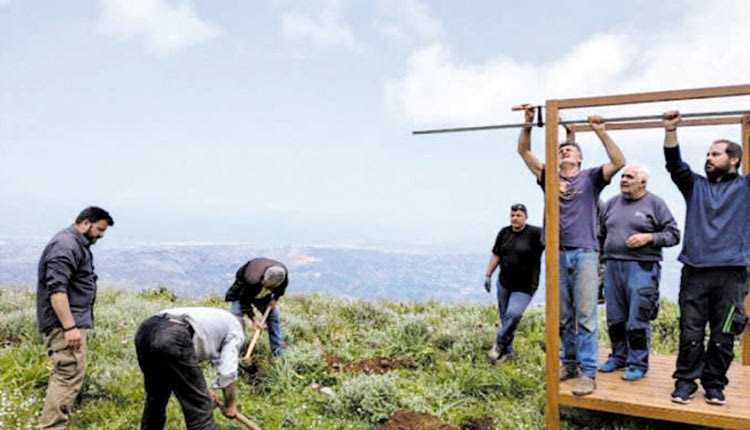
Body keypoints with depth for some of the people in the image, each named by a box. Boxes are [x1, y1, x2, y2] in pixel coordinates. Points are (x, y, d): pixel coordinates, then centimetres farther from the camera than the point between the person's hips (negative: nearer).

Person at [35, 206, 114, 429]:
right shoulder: (66, 245, -15)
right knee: (70, 375, -13)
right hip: (64, 322, -11)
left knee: (63, 375, 14)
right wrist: (69, 327, -26)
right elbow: (56, 289, -23)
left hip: (71, 321, 11)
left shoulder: (77, 244, 19)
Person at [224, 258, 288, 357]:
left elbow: (282, 287, -4)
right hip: (242, 291, -4)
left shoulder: (284, 273, -32)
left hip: (263, 295, 4)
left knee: (273, 316, -1)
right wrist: (253, 318, -32)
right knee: (236, 317, -18)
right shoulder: (253, 281, -46)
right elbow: (244, 300, -29)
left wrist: (275, 299, -13)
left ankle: (278, 351, 8)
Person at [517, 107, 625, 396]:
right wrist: (528, 126, -3)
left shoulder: (590, 178, 8)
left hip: (584, 254, -3)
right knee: (563, 316, 11)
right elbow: (524, 151, 10)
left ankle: (587, 372, -1)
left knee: (585, 315, -5)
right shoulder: (549, 178, 14)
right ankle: (569, 363, 24)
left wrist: (600, 132, -12)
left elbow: (619, 162, -7)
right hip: (557, 255, 3)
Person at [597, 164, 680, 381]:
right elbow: (601, 233, 23)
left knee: (638, 320, -4)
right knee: (615, 318, 10)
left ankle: (638, 364, 8)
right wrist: (602, 256, 13)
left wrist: (648, 237, -14)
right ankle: (619, 357, 25)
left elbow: (673, 234, 0)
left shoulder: (655, 203, 1)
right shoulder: (611, 204, 14)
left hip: (642, 268, -5)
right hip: (613, 266, 5)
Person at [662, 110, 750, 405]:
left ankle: (714, 384, 16)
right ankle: (685, 381, 10)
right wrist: (670, 131, -8)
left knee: (723, 335, 4)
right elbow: (674, 163, 5)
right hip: (695, 272, 1)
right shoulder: (695, 185, 17)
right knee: (690, 332, 1)